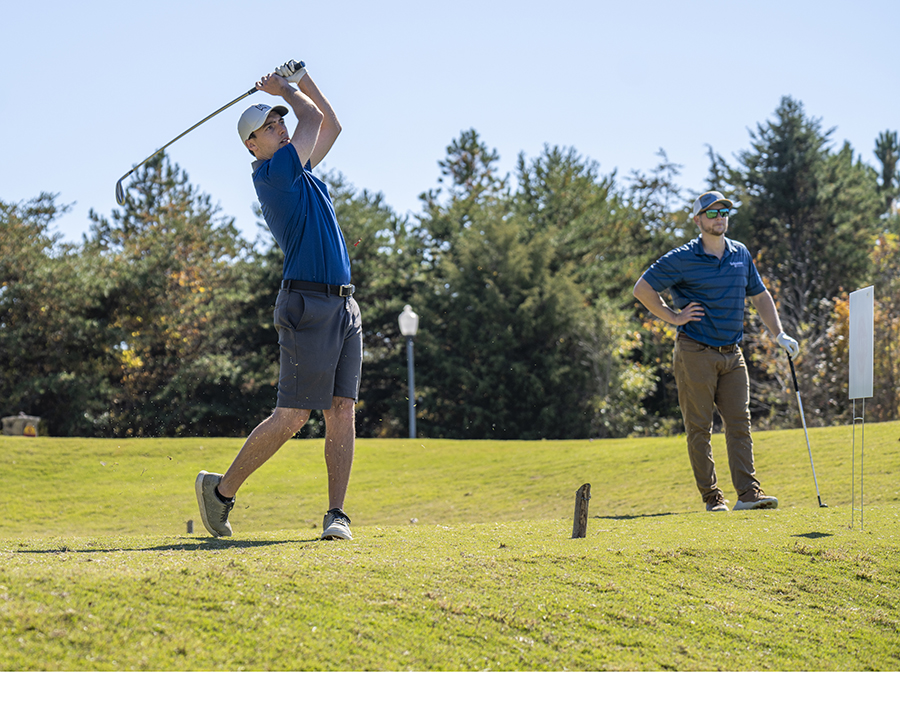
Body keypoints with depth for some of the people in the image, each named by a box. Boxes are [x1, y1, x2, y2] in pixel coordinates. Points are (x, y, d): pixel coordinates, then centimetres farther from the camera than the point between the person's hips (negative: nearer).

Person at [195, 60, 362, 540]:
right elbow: (312, 118, -4)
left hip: (343, 305, 8)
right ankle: (222, 489, 7)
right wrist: (287, 89, 12)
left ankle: (336, 514, -1)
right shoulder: (271, 174, -8)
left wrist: (300, 79, 20)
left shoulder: (298, 170, 18)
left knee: (342, 410, 0)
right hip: (308, 305, -8)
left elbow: (330, 124, 29)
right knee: (292, 417, -7)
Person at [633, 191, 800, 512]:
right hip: (695, 353, -5)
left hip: (732, 353, 5)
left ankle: (748, 492, -5)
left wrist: (779, 334, 13)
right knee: (699, 428, -1)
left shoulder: (741, 254, 11)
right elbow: (642, 289, -3)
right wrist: (673, 317, -5)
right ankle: (711, 496, 4)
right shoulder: (682, 259, -6)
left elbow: (760, 295, 21)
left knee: (739, 423, -2)